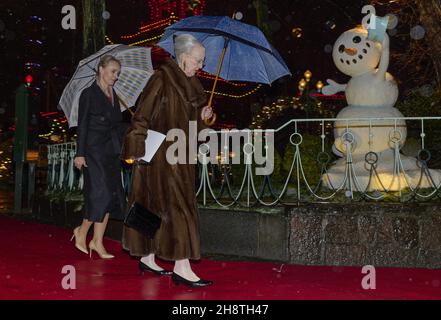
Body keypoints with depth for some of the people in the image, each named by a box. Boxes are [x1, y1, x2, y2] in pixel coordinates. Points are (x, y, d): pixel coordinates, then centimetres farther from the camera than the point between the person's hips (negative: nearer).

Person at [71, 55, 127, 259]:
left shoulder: (113, 96, 16)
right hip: (94, 150, -7)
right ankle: (82, 232, 7)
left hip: (111, 151, 7)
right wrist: (80, 153, -13)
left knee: (109, 196, 3)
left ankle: (97, 242, 9)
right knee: (102, 193, -12)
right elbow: (82, 125, -7)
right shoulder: (89, 94, -4)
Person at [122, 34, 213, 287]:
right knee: (176, 206, -12)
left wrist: (201, 116, 2)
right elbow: (143, 114, -14)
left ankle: (147, 258, 21)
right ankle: (182, 267, -11)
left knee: (157, 207, 12)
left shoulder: (189, 83, 14)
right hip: (162, 154, -8)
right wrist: (138, 147, -18)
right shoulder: (162, 78, -11)